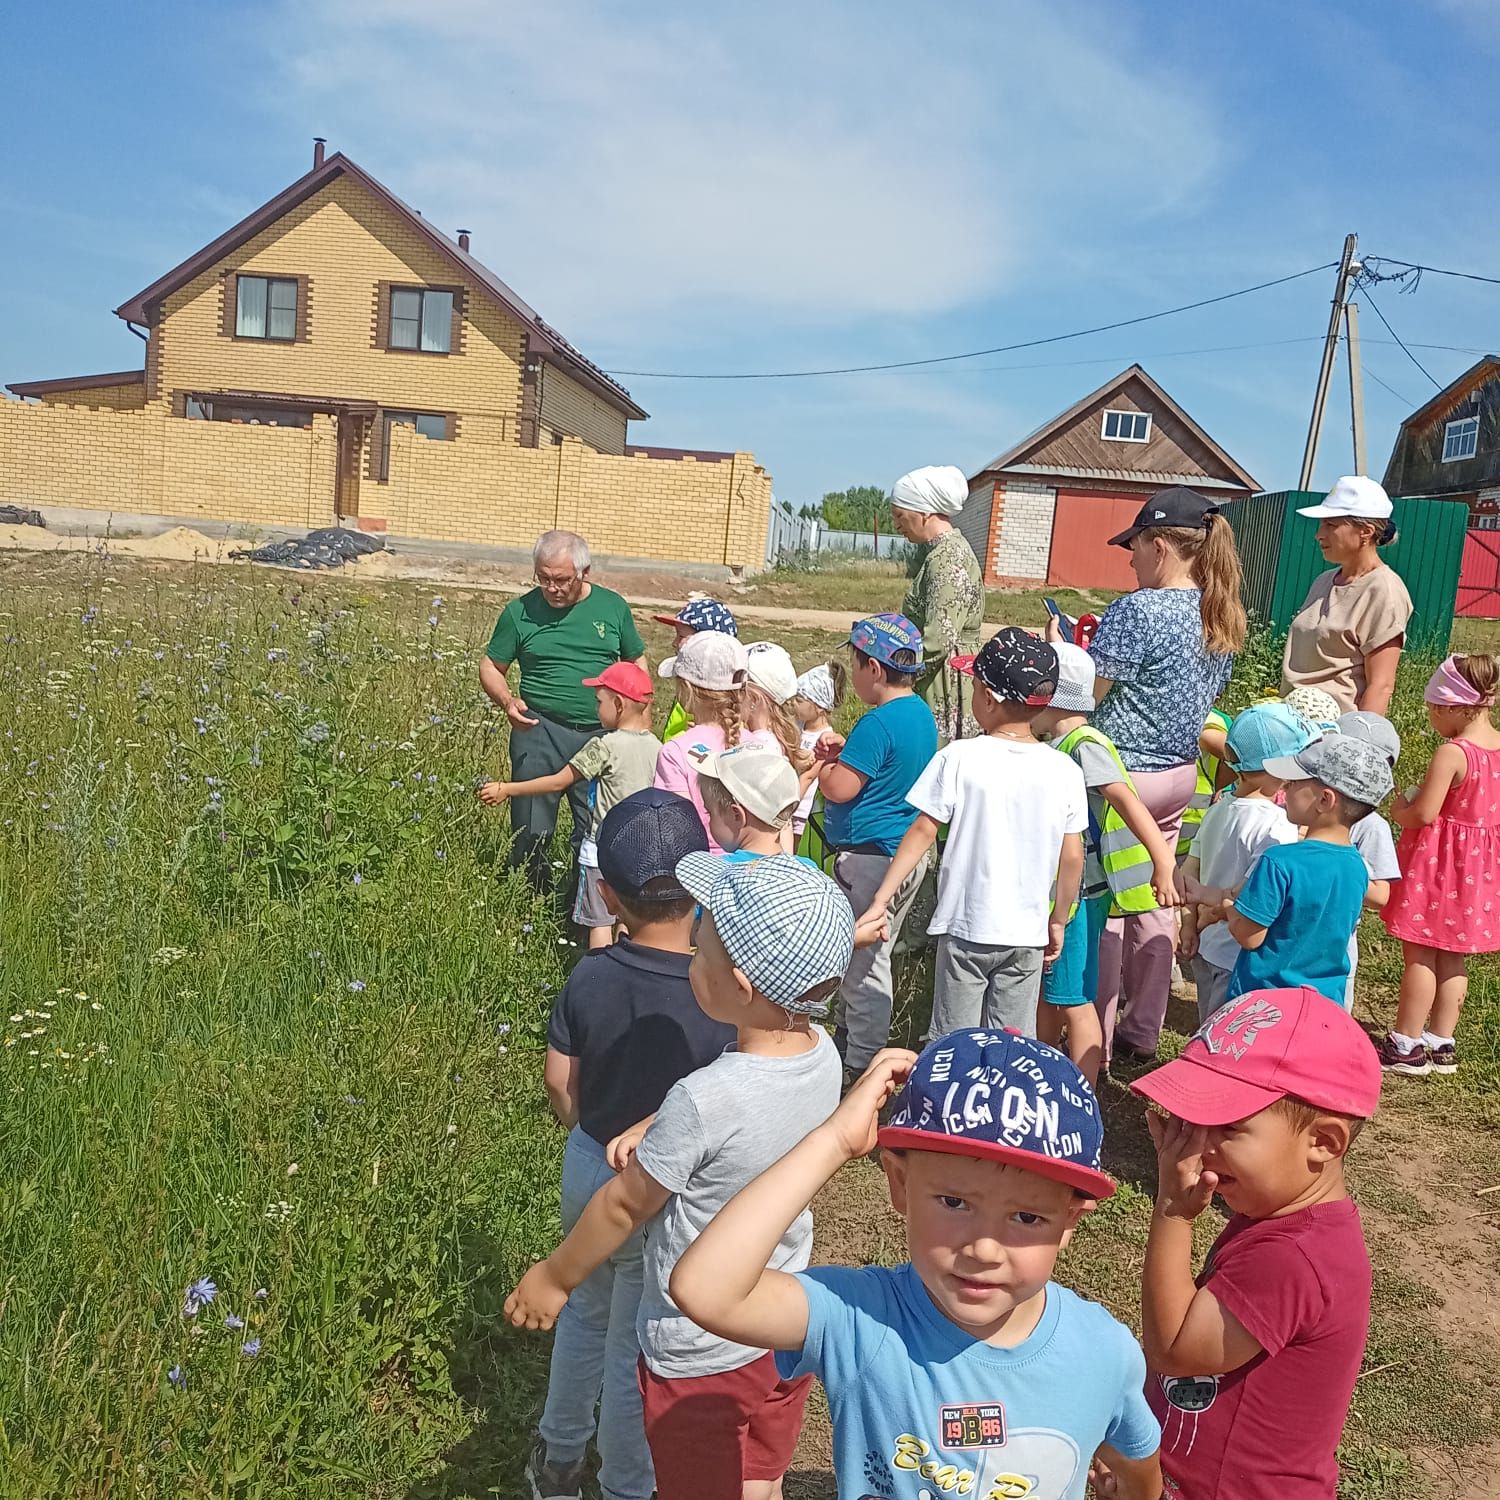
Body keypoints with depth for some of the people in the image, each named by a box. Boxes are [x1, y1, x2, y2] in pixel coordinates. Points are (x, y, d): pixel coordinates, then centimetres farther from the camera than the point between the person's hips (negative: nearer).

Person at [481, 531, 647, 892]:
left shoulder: (613, 607, 4)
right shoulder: (521, 611, 0)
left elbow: (636, 663, 14)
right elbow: (491, 667, 7)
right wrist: (507, 701, -13)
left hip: (602, 735, 1)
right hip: (540, 731, -1)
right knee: (531, 833, 4)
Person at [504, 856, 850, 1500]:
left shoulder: (701, 1101, -35)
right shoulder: (821, 1053, -15)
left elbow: (624, 1205, -18)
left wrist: (552, 1277, -1)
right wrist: (655, 1131, -7)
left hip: (701, 1356, -6)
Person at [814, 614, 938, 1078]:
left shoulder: (878, 723, -22)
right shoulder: (922, 714, 8)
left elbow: (839, 789, -21)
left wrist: (823, 759, -2)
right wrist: (844, 751, 4)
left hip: (871, 857, -10)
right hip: (909, 851, 10)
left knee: (863, 961, 2)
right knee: (870, 955, 20)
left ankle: (860, 1067, 12)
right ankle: (848, 1040, 34)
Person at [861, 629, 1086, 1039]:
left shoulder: (959, 758, -12)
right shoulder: (1065, 771, -3)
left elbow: (923, 832, -10)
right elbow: (1072, 857, 1)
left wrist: (880, 900, -3)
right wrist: (1058, 921, 14)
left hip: (965, 928, -3)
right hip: (1027, 932, 3)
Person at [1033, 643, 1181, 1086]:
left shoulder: (1083, 747, -19)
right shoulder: (1055, 747, 9)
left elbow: (1129, 802, -29)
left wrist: (1163, 862, -37)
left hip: (1077, 895, -9)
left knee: (1073, 999, -1)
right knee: (1043, 990, 21)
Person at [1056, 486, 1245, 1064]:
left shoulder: (1137, 610, -20)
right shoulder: (1222, 615, 6)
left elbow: (1085, 694, -18)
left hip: (1121, 773, -8)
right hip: (1180, 773, 8)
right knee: (1153, 902, 16)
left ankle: (1095, 1042, 10)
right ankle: (1142, 1031, 28)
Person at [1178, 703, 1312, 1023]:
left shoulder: (1219, 808, 1)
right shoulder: (1278, 827, -23)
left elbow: (1188, 871, 5)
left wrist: (1189, 925, 9)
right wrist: (1216, 898, -12)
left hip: (1204, 950, 8)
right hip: (1239, 961, -8)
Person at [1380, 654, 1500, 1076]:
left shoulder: (1451, 753, -21)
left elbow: (1424, 813, -23)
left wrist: (1399, 811, -3)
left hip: (1438, 861, -8)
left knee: (1420, 955, 2)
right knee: (1452, 958, 15)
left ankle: (1407, 1045, 9)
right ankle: (1442, 1042, 23)